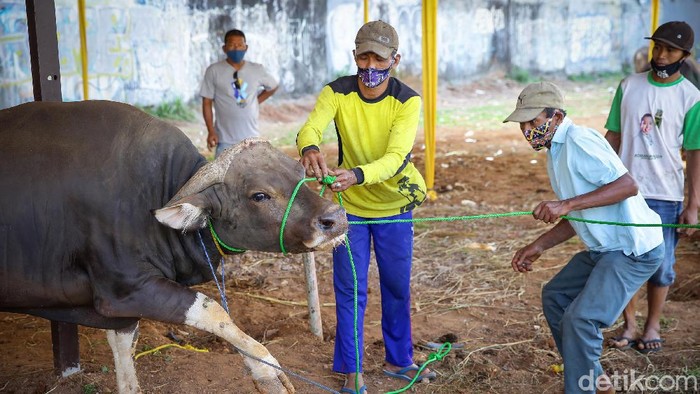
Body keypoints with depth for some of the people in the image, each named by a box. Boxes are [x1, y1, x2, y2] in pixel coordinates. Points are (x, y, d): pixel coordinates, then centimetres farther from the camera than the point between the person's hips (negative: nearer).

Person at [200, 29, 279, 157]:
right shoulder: (214, 71, -5)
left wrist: (255, 102, 10)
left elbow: (273, 87, 22)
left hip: (251, 137, 3)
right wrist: (211, 131, -10)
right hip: (225, 140, -3)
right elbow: (207, 103, -2)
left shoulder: (257, 70, 3)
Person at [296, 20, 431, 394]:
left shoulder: (407, 101, -18)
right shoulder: (337, 92, -15)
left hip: (395, 206, 0)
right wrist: (310, 148, -58)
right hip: (349, 206, 0)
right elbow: (310, 127, -33)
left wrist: (356, 175, -52)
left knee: (397, 288, 13)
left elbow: (395, 158, -32)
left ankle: (399, 360, 32)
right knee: (350, 290, 3)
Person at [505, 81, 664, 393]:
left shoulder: (580, 141, -19)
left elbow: (628, 185, -29)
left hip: (633, 249, -11)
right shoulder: (556, 154, 12)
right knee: (555, 295, 19)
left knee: (580, 319, -17)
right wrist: (539, 246, 10)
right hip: (604, 247, 11)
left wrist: (567, 204, -33)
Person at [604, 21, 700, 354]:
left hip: (665, 195, -2)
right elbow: (613, 136, 8)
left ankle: (653, 326, 26)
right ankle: (629, 325, 23)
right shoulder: (628, 86, 3)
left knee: (661, 266, 7)